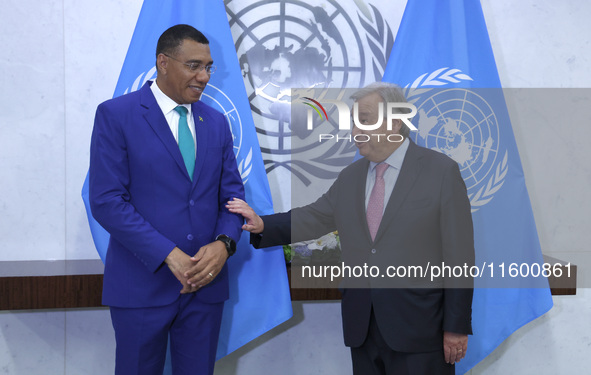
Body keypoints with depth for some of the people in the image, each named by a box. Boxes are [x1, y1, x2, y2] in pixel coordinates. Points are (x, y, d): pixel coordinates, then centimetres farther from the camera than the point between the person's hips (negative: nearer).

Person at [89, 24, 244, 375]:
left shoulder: (217, 122, 10)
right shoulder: (116, 115, -5)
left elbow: (232, 192, 11)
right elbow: (106, 200, -12)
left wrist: (224, 243, -11)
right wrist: (170, 255, -18)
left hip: (206, 280, 4)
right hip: (143, 283, -4)